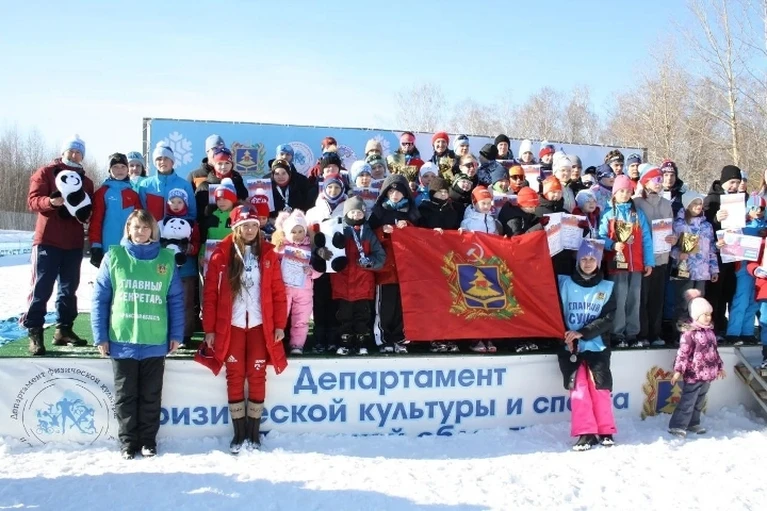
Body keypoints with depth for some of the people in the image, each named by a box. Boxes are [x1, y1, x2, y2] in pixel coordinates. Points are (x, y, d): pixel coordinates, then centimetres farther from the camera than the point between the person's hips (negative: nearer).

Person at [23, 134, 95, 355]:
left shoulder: (86, 181, 14)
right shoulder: (45, 173, 1)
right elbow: (33, 200, -9)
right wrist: (51, 201, -29)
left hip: (74, 242, 5)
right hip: (47, 240, -5)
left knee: (69, 288, 10)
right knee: (42, 287, -7)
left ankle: (64, 329, 18)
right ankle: (34, 332, -3)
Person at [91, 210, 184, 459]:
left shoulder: (166, 259, 2)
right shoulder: (114, 257, -1)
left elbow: (176, 300, 4)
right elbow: (100, 298, 0)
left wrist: (176, 334, 1)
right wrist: (100, 335, -4)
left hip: (155, 341, 1)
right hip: (121, 340, 0)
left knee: (151, 395, 11)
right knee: (125, 395, 10)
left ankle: (148, 440, 24)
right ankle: (128, 441, 23)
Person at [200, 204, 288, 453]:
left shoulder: (268, 254, 2)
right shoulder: (221, 254, -2)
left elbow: (278, 292, 3)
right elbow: (210, 294, -2)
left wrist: (280, 325, -1)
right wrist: (209, 328, -5)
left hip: (260, 325, 1)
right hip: (231, 326, -1)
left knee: (257, 377, 5)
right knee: (235, 377, 5)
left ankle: (254, 431, 16)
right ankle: (239, 432, 16)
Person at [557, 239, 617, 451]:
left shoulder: (607, 288, 6)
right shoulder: (564, 283, 4)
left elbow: (608, 319, -3)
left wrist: (581, 333, -14)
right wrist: (566, 336, -12)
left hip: (596, 346, 0)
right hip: (570, 346, 0)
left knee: (600, 387, -6)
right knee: (578, 387, -9)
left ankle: (606, 431, 6)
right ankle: (586, 433, -5)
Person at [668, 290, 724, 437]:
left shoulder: (709, 331, 10)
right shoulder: (690, 333, -17)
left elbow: (714, 351, 21)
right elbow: (683, 353, -20)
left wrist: (719, 367, 26)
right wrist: (678, 371, -25)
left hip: (707, 374, 8)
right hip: (694, 375, -8)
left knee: (699, 402, 18)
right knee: (687, 402, -6)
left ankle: (693, 423, 32)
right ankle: (677, 426, -1)